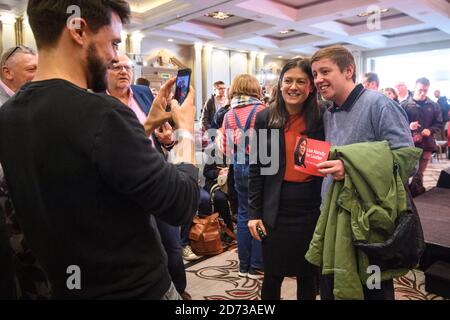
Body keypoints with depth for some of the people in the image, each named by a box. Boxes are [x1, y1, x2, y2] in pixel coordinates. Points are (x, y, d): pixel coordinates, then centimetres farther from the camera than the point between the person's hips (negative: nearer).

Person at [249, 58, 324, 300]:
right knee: (273, 276, 12)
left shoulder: (321, 119, -1)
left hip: (311, 209, 1)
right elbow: (257, 169, -1)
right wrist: (254, 213, -3)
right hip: (275, 209, 0)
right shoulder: (265, 118, -2)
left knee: (307, 275, 16)